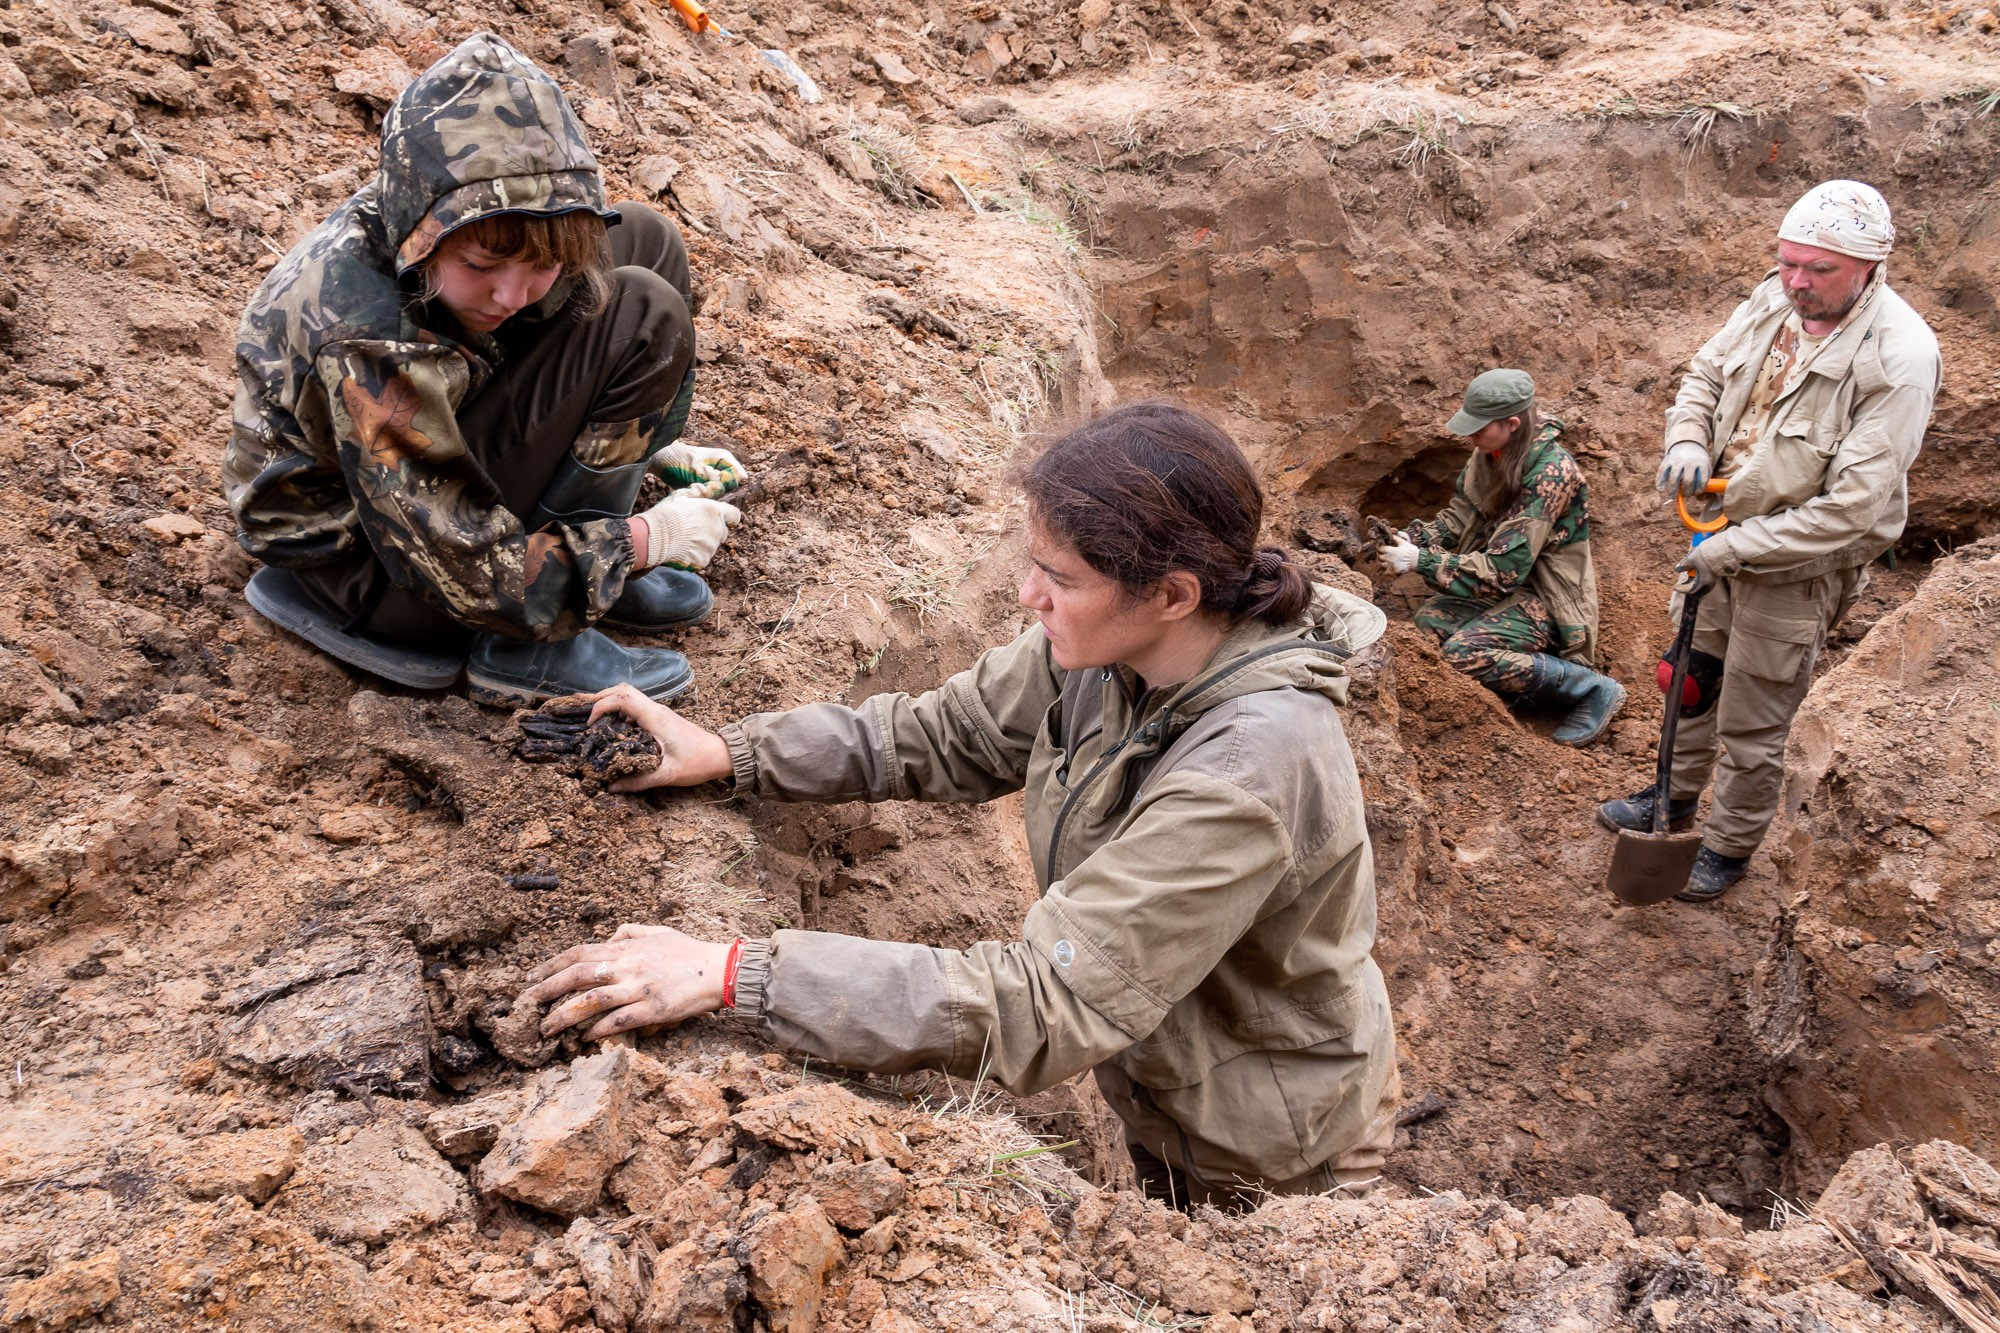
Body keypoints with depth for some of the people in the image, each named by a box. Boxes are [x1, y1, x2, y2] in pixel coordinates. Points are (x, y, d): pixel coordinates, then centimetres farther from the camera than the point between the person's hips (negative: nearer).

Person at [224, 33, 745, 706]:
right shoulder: (365, 341, -37)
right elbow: (468, 575, -29)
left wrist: (643, 443, 4)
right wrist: (648, 539, -20)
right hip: (366, 569, -8)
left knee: (647, 242, 0)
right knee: (643, 317, -23)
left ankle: (592, 562, 5)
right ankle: (529, 648, -14)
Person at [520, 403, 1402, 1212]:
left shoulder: (1249, 770, -40)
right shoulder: (1114, 644, -17)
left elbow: (1044, 1005, -42)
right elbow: (945, 735, -2)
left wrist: (738, 975, -42)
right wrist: (731, 755, -12)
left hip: (1267, 1166, -6)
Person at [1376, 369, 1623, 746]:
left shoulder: (1550, 473, -27)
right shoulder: (1489, 453, -4)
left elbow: (1503, 570, -28)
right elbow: (1460, 518, 7)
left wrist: (1422, 561, -26)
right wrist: (1413, 538, -13)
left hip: (1548, 596, -8)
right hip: (1508, 585, 8)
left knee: (1465, 652, -26)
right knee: (1428, 621, -7)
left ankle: (1592, 688, -11)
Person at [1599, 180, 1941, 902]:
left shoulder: (1899, 358, -28)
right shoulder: (1773, 301, -8)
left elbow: (1855, 504, -28)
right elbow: (1705, 372, 10)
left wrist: (1735, 548, -24)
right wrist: (1688, 441, -12)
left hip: (1796, 568, -6)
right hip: (1723, 542, 7)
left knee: (1751, 728, 9)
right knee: (1692, 680, 25)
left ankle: (1730, 846, 33)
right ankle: (1677, 795, 50)